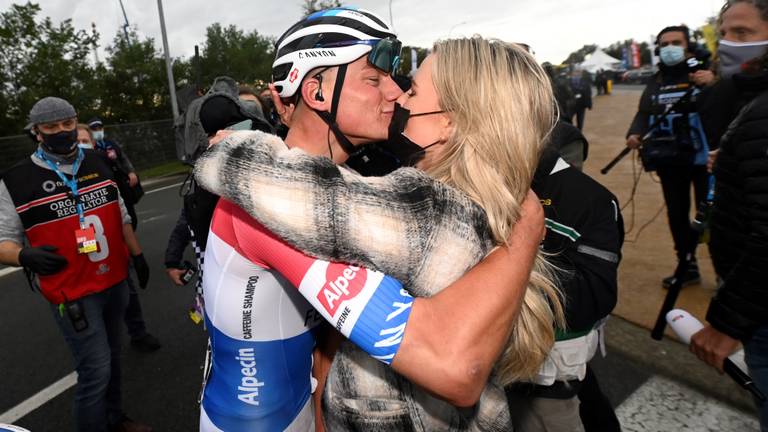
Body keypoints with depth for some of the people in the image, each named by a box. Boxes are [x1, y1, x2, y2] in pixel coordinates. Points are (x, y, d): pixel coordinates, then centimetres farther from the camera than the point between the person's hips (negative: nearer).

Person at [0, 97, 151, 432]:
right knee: (95, 370, -2)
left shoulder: (97, 164, 5)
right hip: (72, 293, -5)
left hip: (115, 281, 6)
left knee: (111, 358, 21)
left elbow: (120, 216, 14)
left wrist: (137, 255, 15)